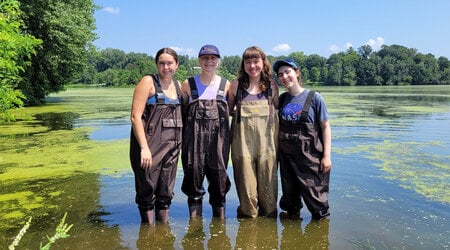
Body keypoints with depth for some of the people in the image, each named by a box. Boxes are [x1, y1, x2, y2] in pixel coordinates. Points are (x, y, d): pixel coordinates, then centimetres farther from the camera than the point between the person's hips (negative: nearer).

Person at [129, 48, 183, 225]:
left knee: (166, 191, 12)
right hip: (149, 145, -5)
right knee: (147, 190, 3)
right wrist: (144, 147, -19)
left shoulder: (177, 85, 12)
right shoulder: (148, 82, -5)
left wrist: (178, 143, 8)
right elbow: (135, 116, -13)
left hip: (172, 145, 5)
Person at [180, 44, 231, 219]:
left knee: (219, 176, 4)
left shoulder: (226, 85, 8)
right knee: (194, 175, 2)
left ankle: (220, 219, 19)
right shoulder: (188, 84, 7)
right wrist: (181, 137, 2)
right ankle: (195, 221, 16)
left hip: (218, 137, 1)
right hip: (195, 137, 0)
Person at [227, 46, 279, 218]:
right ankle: (248, 213, 20)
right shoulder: (237, 85, 3)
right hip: (243, 140, -1)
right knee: (246, 179, 2)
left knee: (268, 178, 6)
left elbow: (278, 108, 17)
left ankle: (269, 213, 24)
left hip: (267, 140, 1)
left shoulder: (271, 85, 7)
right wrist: (241, 113, -1)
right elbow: (228, 110, 12)